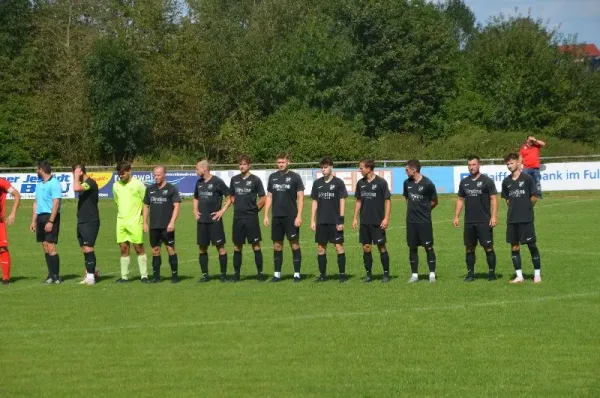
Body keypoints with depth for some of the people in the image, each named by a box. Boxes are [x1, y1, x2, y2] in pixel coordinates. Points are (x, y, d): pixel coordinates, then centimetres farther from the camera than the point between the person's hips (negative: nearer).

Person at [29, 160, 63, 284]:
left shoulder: (54, 184, -10)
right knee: (45, 246, 7)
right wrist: (33, 221, 18)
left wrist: (50, 221, -21)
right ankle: (51, 275, 11)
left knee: (50, 246, -11)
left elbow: (56, 204, -16)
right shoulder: (39, 183, 16)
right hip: (40, 216, 8)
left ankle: (56, 275, -7)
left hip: (50, 216, -8)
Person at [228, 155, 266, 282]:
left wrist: (254, 209, -3)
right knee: (237, 247, 7)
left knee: (256, 245, -3)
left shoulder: (255, 180, -4)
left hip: (251, 218, -4)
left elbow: (263, 198, -1)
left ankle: (260, 272, 2)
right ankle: (236, 273, 14)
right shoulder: (234, 179, 8)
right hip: (238, 218, 4)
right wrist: (238, 206, 9)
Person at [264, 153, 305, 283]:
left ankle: (297, 273, 3)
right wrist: (266, 215, 7)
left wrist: (299, 216, -12)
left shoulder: (295, 177, -2)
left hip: (291, 217, -4)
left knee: (294, 244, -2)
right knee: (277, 245, 7)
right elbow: (269, 197, 14)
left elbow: (300, 197, -4)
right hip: (276, 217, 4)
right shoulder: (272, 177, 10)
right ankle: (277, 273, 13)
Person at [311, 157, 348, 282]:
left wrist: (341, 220, -9)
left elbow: (342, 201, -3)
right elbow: (315, 202, 13)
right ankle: (322, 274, 12)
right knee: (321, 247, 5)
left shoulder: (338, 182, -2)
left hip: (335, 221, -4)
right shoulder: (317, 183, 9)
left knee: (339, 246, -5)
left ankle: (342, 274, 0)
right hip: (321, 221, 4)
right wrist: (312, 220, 7)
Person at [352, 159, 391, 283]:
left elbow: (387, 200, -6)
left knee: (381, 247, 0)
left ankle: (386, 274, 8)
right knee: (366, 247, 5)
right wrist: (355, 218, 9)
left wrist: (386, 218, -13)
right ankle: (368, 274, 13)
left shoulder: (381, 182, -8)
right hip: (364, 221, 5)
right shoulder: (360, 183, 7)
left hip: (378, 221, -5)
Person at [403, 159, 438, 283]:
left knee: (428, 247, -1)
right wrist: (413, 209, 10)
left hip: (424, 221, -5)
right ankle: (414, 274, 14)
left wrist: (424, 210, 7)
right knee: (412, 248, 7)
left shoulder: (427, 183, -11)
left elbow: (434, 201, -1)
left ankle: (432, 274, 5)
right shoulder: (407, 183, 4)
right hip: (411, 221, 5)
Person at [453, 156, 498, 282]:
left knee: (488, 248, -3)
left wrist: (494, 216, -14)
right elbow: (460, 200, 17)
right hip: (469, 222, 5)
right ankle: (470, 273, 14)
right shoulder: (464, 182, 11)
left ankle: (491, 273, 5)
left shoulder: (487, 181, -3)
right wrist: (456, 216, 9)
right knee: (469, 248, 7)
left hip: (484, 222, -4)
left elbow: (494, 199, -6)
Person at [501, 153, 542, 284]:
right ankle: (519, 276, 11)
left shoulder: (527, 178, -5)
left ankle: (537, 274, 8)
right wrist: (515, 208, 9)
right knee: (514, 247, 5)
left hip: (526, 219, -5)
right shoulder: (506, 182, 8)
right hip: (512, 219, 5)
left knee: (532, 245, -1)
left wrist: (526, 208, 5)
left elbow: (534, 197, -1)